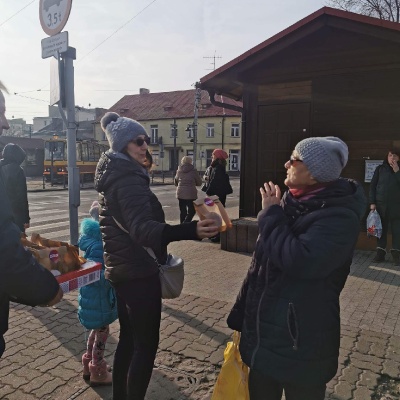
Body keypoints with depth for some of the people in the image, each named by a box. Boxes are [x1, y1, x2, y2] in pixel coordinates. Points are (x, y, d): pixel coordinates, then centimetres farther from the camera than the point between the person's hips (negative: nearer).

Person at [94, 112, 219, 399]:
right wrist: (190, 230, -50)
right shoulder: (128, 178, -20)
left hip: (121, 269, 10)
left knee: (129, 338, 20)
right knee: (146, 345, 1)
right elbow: (142, 228, -35)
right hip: (138, 271, -10)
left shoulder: (114, 175, 12)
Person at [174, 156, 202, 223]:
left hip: (180, 193, 5)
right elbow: (199, 182, 2)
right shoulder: (193, 170, -6)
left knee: (182, 211, 12)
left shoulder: (179, 171, 6)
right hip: (191, 194, -4)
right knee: (192, 211, 2)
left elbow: (175, 182, 18)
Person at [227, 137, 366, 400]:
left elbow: (300, 262, -34)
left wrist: (271, 215, -20)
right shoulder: (292, 202, 5)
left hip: (300, 343, -7)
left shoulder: (339, 216, -19)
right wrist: (243, 316, 16)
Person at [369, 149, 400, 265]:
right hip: (381, 204, 0)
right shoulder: (380, 169, 6)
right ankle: (380, 252, 10)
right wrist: (372, 202, -3)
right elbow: (373, 185, 4)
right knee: (381, 228, 4)